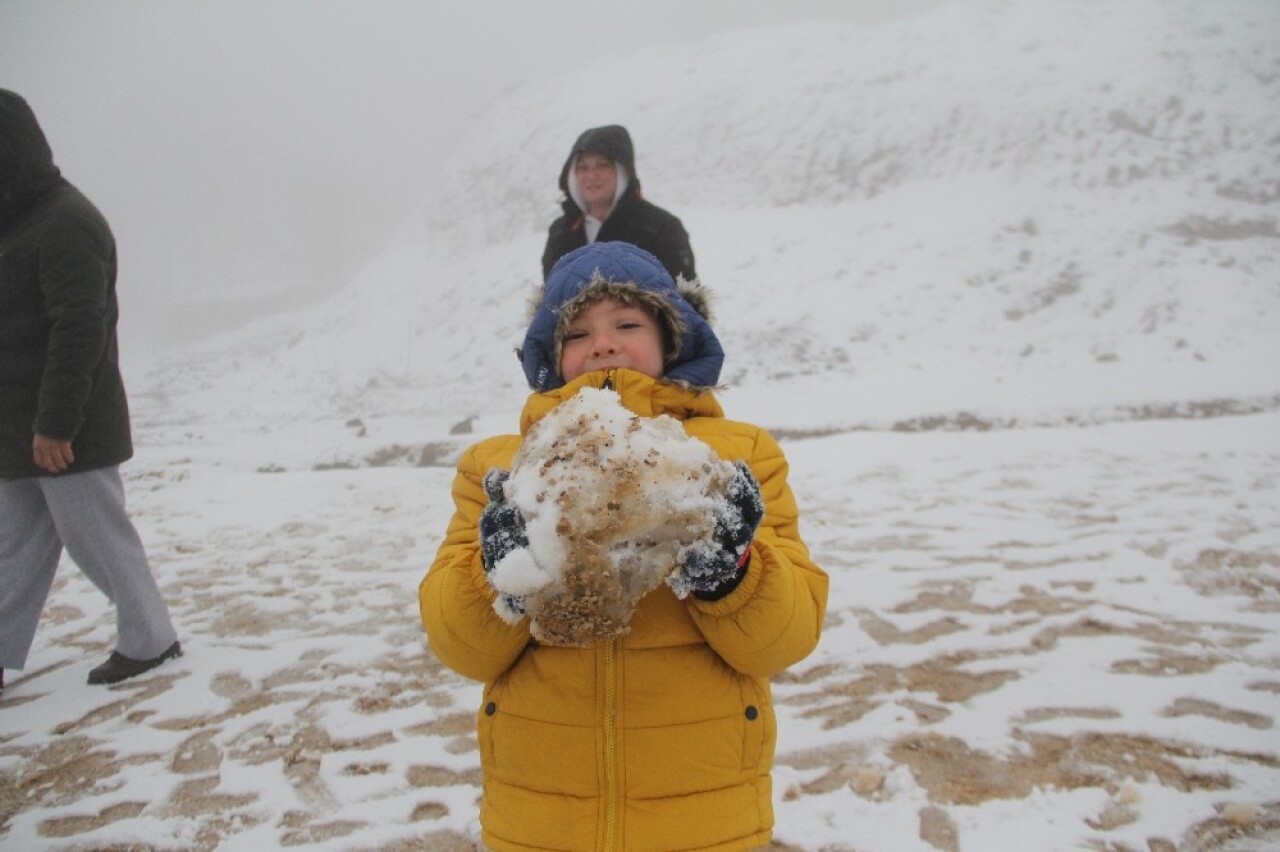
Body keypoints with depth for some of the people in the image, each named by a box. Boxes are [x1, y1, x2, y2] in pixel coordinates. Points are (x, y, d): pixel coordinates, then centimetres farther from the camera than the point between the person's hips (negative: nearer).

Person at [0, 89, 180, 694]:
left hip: (66, 433, -10)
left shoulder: (65, 224, -16)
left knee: (98, 538, 0)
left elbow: (79, 331, -22)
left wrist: (54, 424, -23)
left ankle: (148, 640, 15)